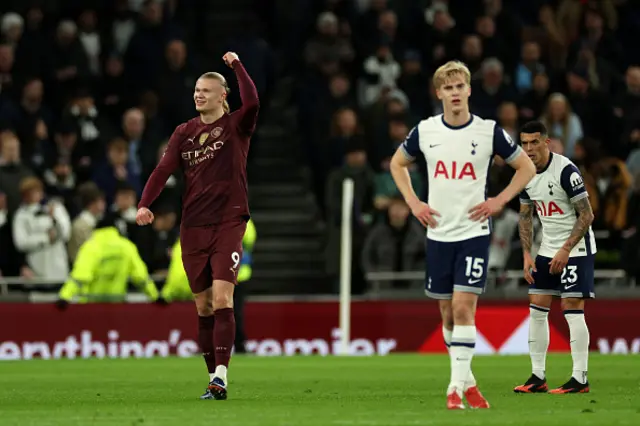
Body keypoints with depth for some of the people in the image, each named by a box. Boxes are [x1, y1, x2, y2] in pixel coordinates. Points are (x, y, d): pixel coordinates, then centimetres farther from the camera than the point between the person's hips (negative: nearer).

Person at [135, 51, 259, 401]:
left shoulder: (235, 126, 0)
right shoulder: (185, 132, 11)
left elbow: (252, 103, -22)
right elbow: (164, 168, 2)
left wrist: (237, 66, -15)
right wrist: (145, 203, -13)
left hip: (228, 223, -4)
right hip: (193, 226, 4)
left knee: (222, 298, -17)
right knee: (203, 306, 6)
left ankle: (221, 376, -22)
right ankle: (214, 379, 13)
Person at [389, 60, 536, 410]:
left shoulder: (488, 131, -5)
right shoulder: (424, 131, 1)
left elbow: (526, 167, 5)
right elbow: (397, 163, 18)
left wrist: (499, 201, -5)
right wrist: (413, 203, 5)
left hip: (474, 232, -3)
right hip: (438, 233, 3)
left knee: (464, 307, -13)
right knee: (448, 312, 8)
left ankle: (457, 386, -12)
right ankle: (466, 379, 22)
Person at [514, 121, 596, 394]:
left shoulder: (565, 170, -19)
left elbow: (586, 215, -18)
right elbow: (525, 216, 15)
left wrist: (566, 249, -21)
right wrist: (526, 254, 6)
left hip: (575, 248, -7)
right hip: (547, 249, 7)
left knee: (572, 308, -11)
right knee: (537, 308, 4)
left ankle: (580, 379, -7)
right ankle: (538, 377, 9)